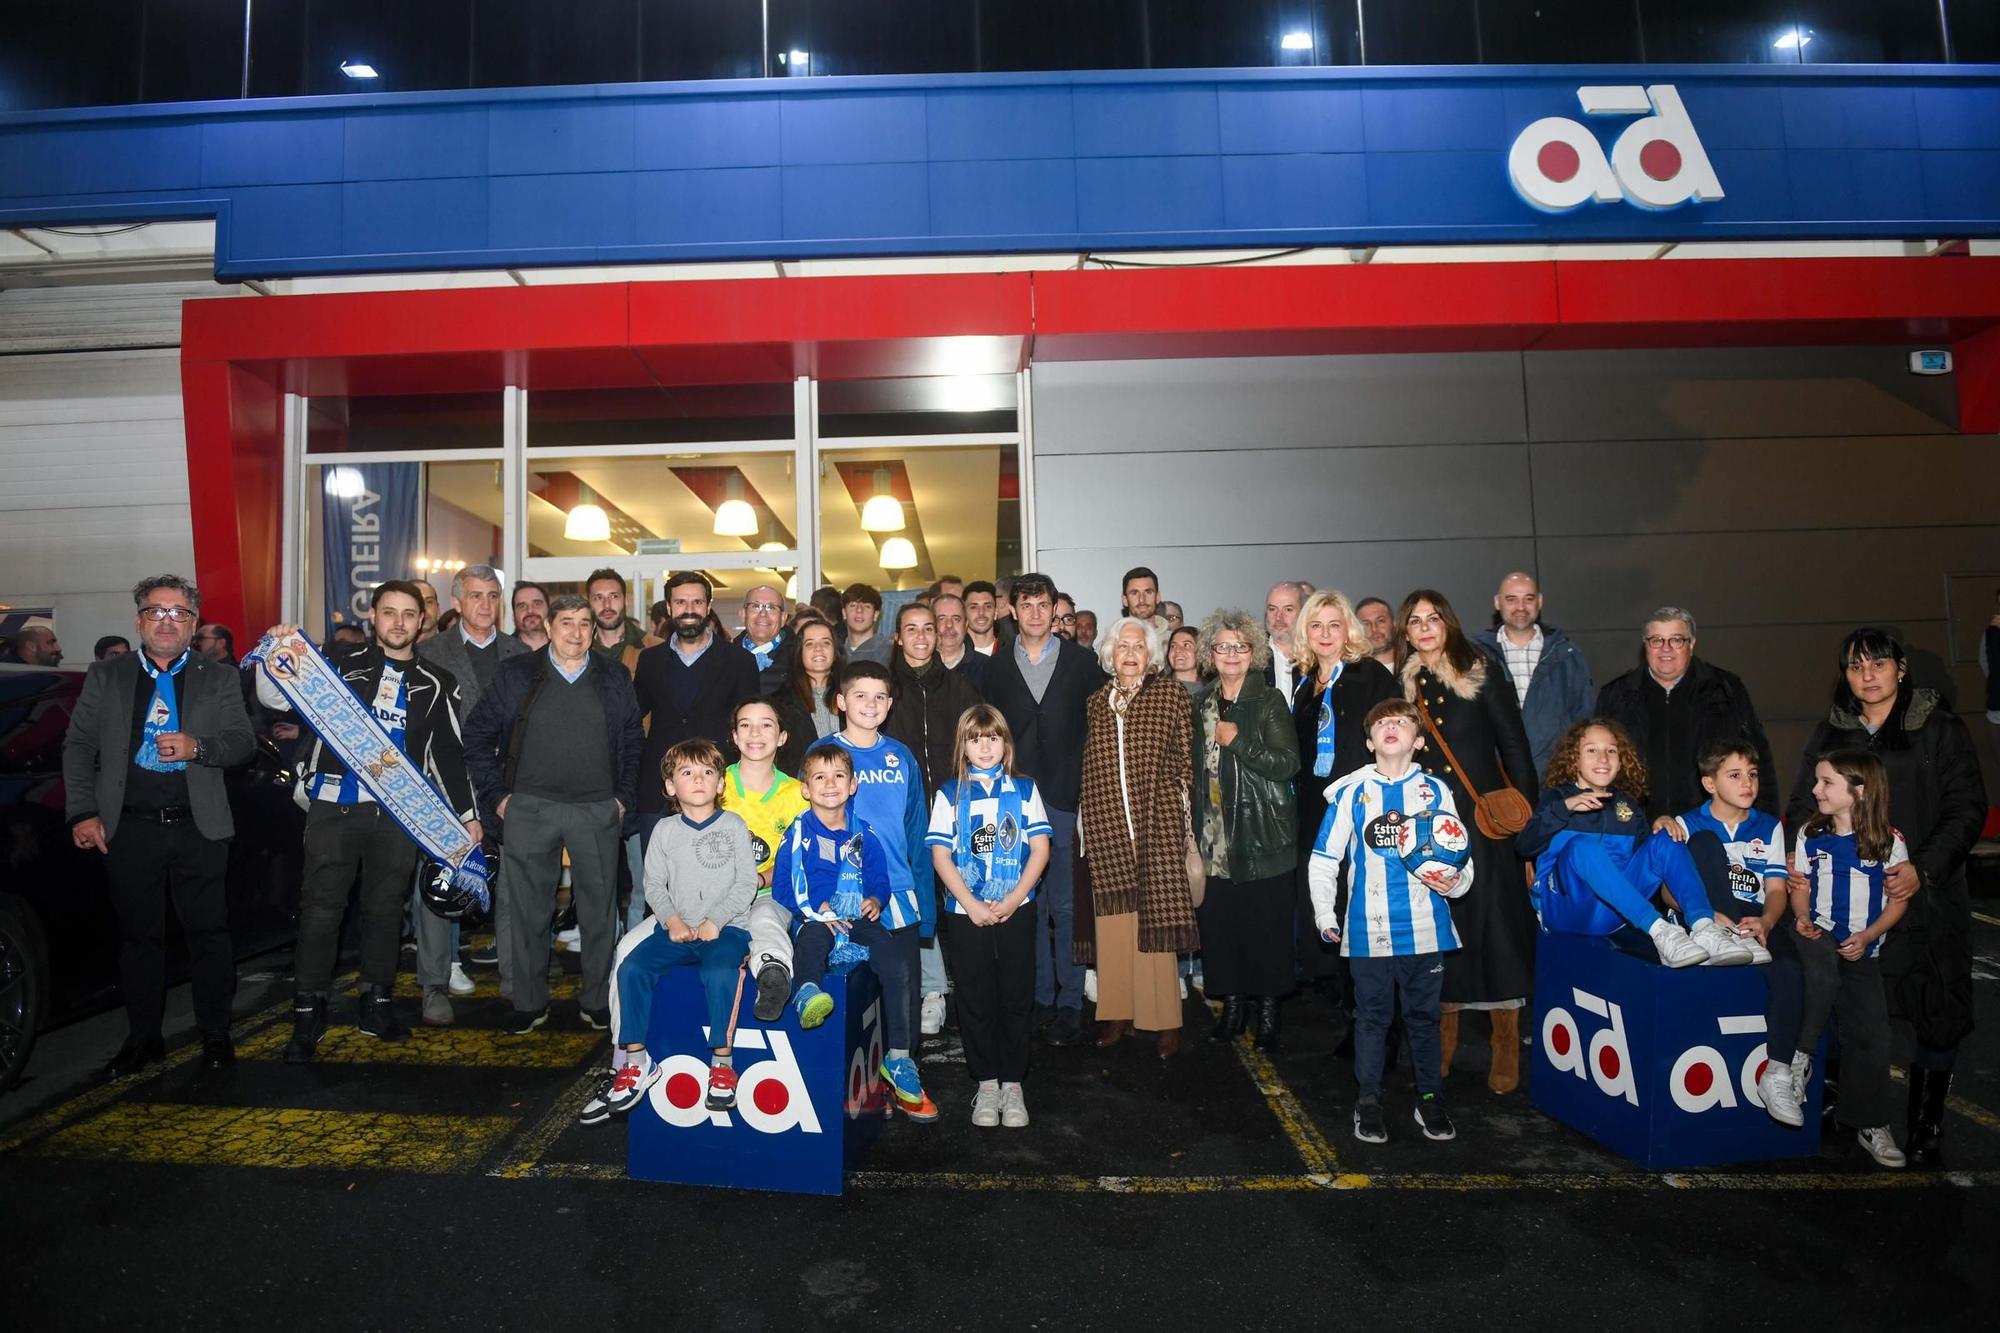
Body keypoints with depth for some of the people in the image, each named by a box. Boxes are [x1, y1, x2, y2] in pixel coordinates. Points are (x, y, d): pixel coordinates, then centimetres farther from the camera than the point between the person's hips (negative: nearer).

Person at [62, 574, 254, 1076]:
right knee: (138, 935, 9)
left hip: (199, 828, -1)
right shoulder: (105, 677, 9)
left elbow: (244, 742, 1)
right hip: (129, 829, 1)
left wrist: (198, 747, -19)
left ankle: (216, 1035, 15)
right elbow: (78, 746, 6)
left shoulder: (220, 678, 7)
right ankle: (143, 1038, 22)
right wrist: (83, 814, -3)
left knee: (208, 933, 3)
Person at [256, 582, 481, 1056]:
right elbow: (276, 698, 3)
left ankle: (376, 1003, 23)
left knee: (385, 907, 10)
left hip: (399, 812, 1)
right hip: (335, 805, -1)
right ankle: (308, 1013, 11)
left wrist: (467, 812, 8)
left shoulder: (437, 684, 9)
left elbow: (449, 753, 12)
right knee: (321, 907, 0)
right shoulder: (340, 665, 7)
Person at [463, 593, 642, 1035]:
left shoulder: (615, 678, 8)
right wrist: (497, 795, 1)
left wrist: (624, 799, 3)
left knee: (599, 908, 5)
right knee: (527, 909, 6)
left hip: (598, 811, 1)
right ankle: (529, 1003, 20)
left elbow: (633, 743, 10)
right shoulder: (516, 674, 4)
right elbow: (477, 736, 6)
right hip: (529, 810, 0)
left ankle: (597, 1000, 19)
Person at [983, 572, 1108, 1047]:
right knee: (1029, 904, 8)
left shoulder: (1082, 661, 4)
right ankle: (1041, 998, 19)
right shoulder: (997, 668, 8)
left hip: (1067, 798, -2)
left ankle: (1070, 1003, 11)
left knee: (1067, 904, 1)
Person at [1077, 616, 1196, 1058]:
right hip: (1105, 824, 3)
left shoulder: (1171, 695, 3)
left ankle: (1164, 1018, 8)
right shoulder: (1095, 701, 12)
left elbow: (1185, 761, 2)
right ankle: (1118, 1010, 16)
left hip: (1158, 822, -3)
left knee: (1156, 917, -3)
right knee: (1111, 917, 5)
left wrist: (1185, 816, -2)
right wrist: (1086, 819, 11)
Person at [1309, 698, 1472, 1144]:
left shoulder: (1434, 791, 3)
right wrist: (1324, 914, 2)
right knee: (1371, 1017, 9)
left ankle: (1430, 1100, 27)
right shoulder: (1351, 791, 0)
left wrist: (1456, 882, -13)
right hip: (1368, 929, -1)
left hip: (1424, 929, 1)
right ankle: (1368, 1102, 22)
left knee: (1424, 1016, 13)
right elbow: (1324, 858, 4)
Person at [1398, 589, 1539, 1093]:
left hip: (1483, 821, -3)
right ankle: (1442, 1042, 20)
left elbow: (1514, 747, 0)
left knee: (1494, 924, -3)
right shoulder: (1402, 686, 8)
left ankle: (1507, 1050, 7)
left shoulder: (1484, 676, 0)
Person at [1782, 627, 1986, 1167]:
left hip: (1925, 899, -2)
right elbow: (1803, 804, 13)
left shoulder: (1941, 730, 3)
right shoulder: (1829, 734, 12)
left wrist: (1924, 869, -16)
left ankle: (1926, 1130, 16)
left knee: (1936, 1014, 2)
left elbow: (1967, 809, -2)